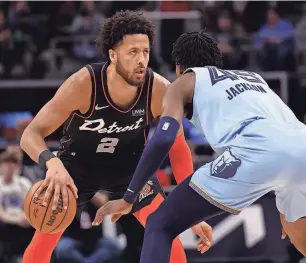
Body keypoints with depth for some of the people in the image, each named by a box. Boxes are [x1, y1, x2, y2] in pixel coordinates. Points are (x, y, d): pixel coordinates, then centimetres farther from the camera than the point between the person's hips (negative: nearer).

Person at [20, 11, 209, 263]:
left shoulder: (160, 91, -29)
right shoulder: (84, 84, -36)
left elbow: (177, 148, -12)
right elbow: (30, 135, -35)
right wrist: (52, 164, -58)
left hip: (130, 164, 2)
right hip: (78, 162, -2)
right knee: (43, 240, -5)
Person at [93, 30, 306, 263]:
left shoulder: (185, 82, 23)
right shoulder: (253, 78, 39)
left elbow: (163, 138, 7)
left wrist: (128, 199, 13)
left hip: (257, 152, -5)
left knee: (160, 226, 5)